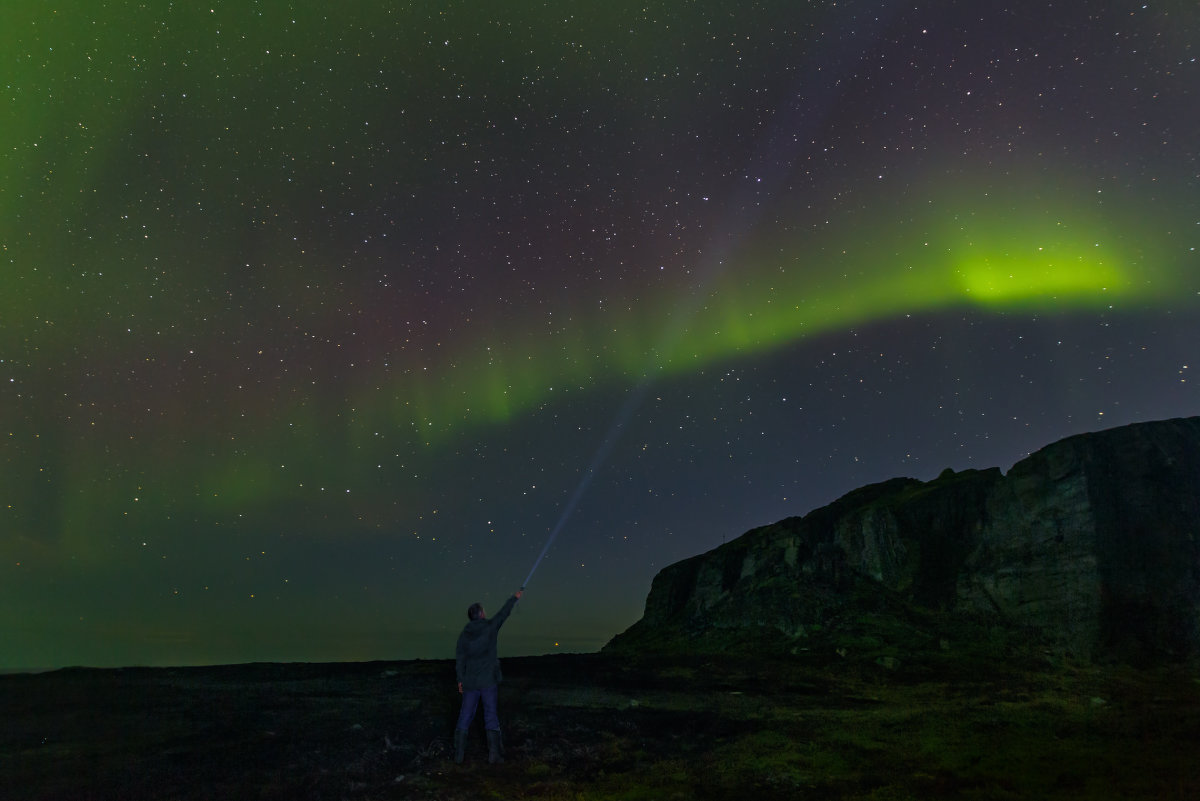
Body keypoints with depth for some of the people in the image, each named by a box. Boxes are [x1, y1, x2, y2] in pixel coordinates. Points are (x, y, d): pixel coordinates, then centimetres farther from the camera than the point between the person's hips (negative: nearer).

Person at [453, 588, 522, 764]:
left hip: (470, 681, 2)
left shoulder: (464, 634, 1)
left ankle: (459, 754, 8)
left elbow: (460, 658, -1)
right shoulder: (490, 627, -5)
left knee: (465, 715, 9)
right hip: (489, 680, -2)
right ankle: (494, 754, 2)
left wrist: (460, 679, 6)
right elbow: (504, 613, 7)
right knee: (491, 716, 4)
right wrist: (515, 598, 20)